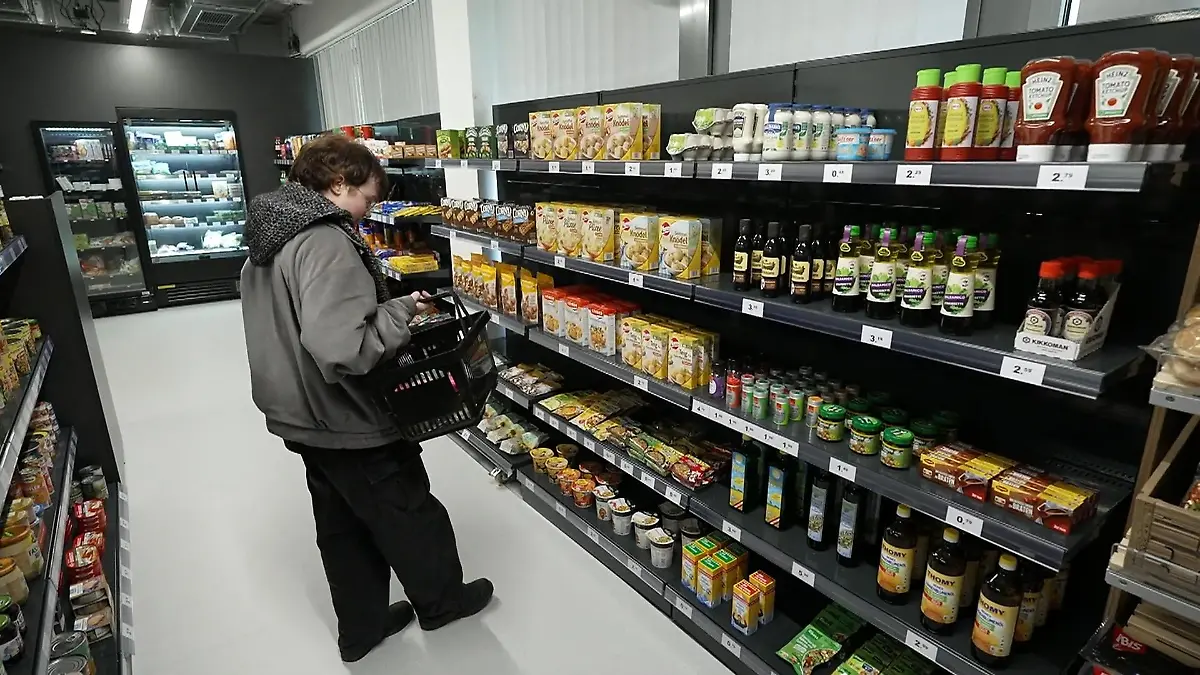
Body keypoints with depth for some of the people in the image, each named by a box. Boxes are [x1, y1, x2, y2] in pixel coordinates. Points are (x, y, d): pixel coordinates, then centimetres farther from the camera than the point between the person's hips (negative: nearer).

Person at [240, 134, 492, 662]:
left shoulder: (268, 236, 7)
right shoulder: (328, 243, -25)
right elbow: (340, 348, -37)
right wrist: (402, 313, -23)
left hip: (302, 417, 9)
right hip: (349, 421, -9)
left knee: (343, 525, 22)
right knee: (411, 513, 14)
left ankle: (362, 627, 39)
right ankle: (440, 601, 37)